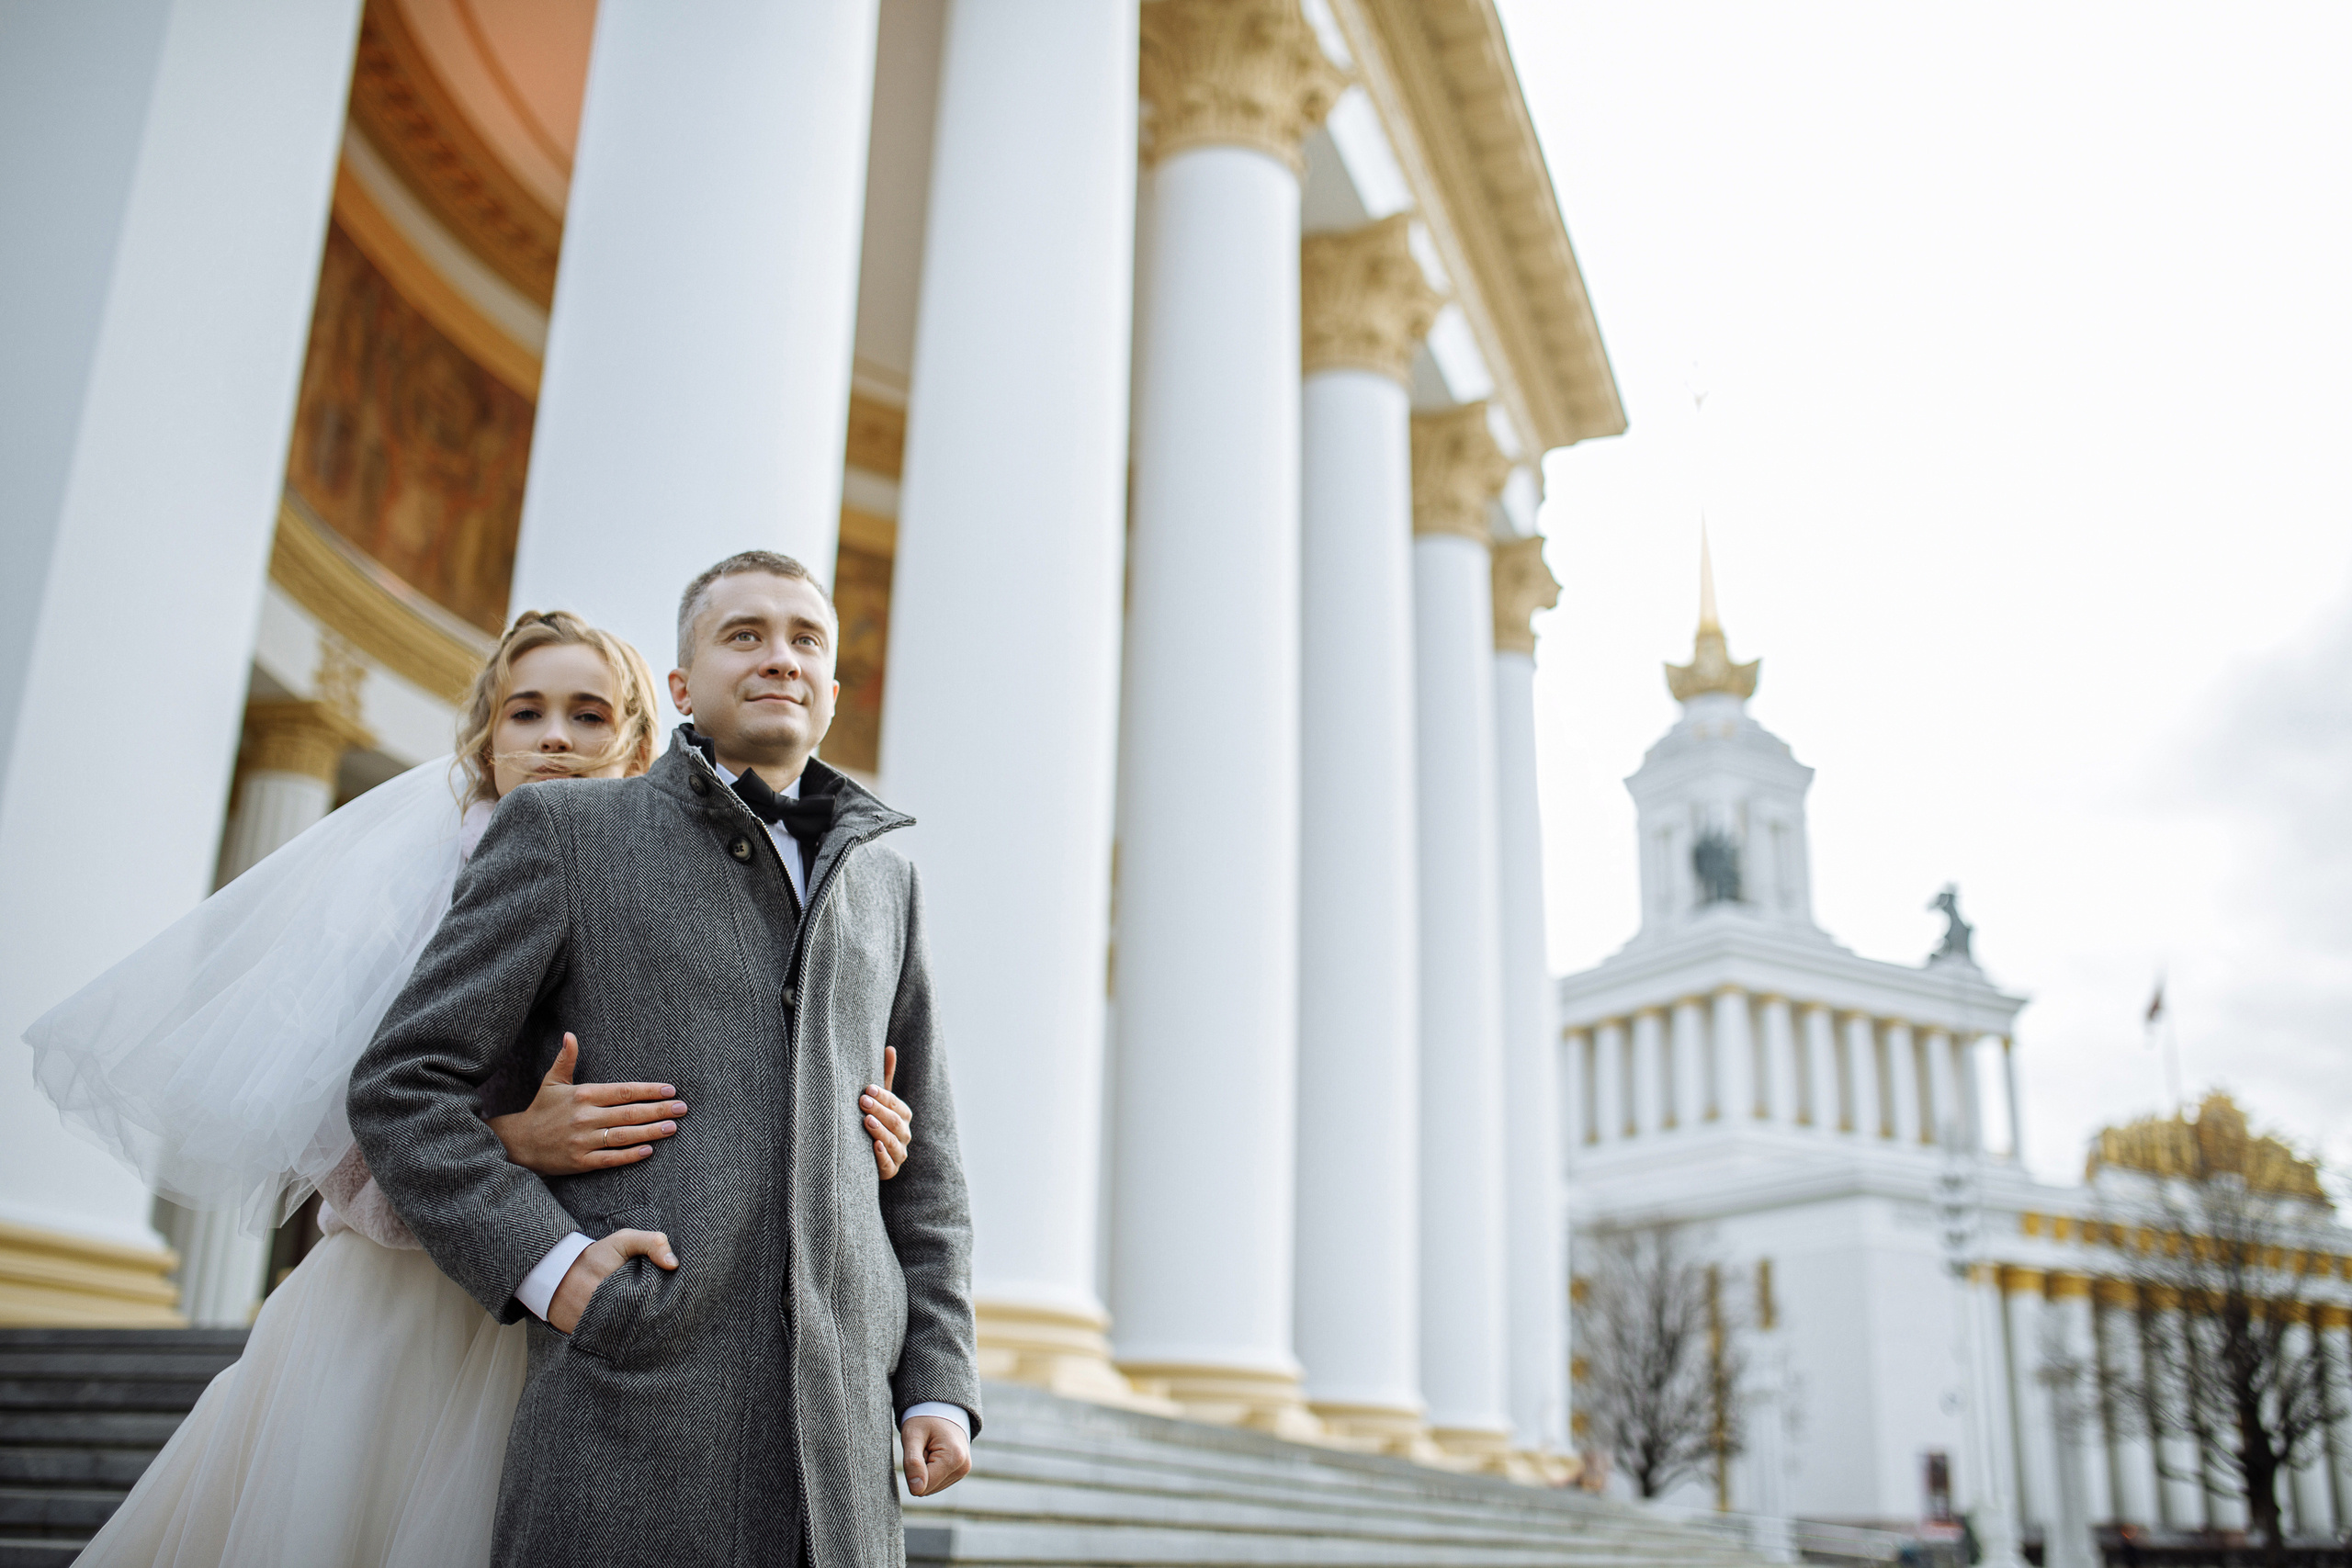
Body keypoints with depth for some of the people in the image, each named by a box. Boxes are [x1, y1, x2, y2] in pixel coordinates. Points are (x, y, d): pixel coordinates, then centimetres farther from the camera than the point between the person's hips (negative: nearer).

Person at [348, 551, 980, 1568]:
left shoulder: (880, 883, 18)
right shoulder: (566, 832, 7)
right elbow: (402, 1087, 3)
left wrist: (938, 1383, 8)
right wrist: (545, 1263, -10)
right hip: (632, 1408, -3)